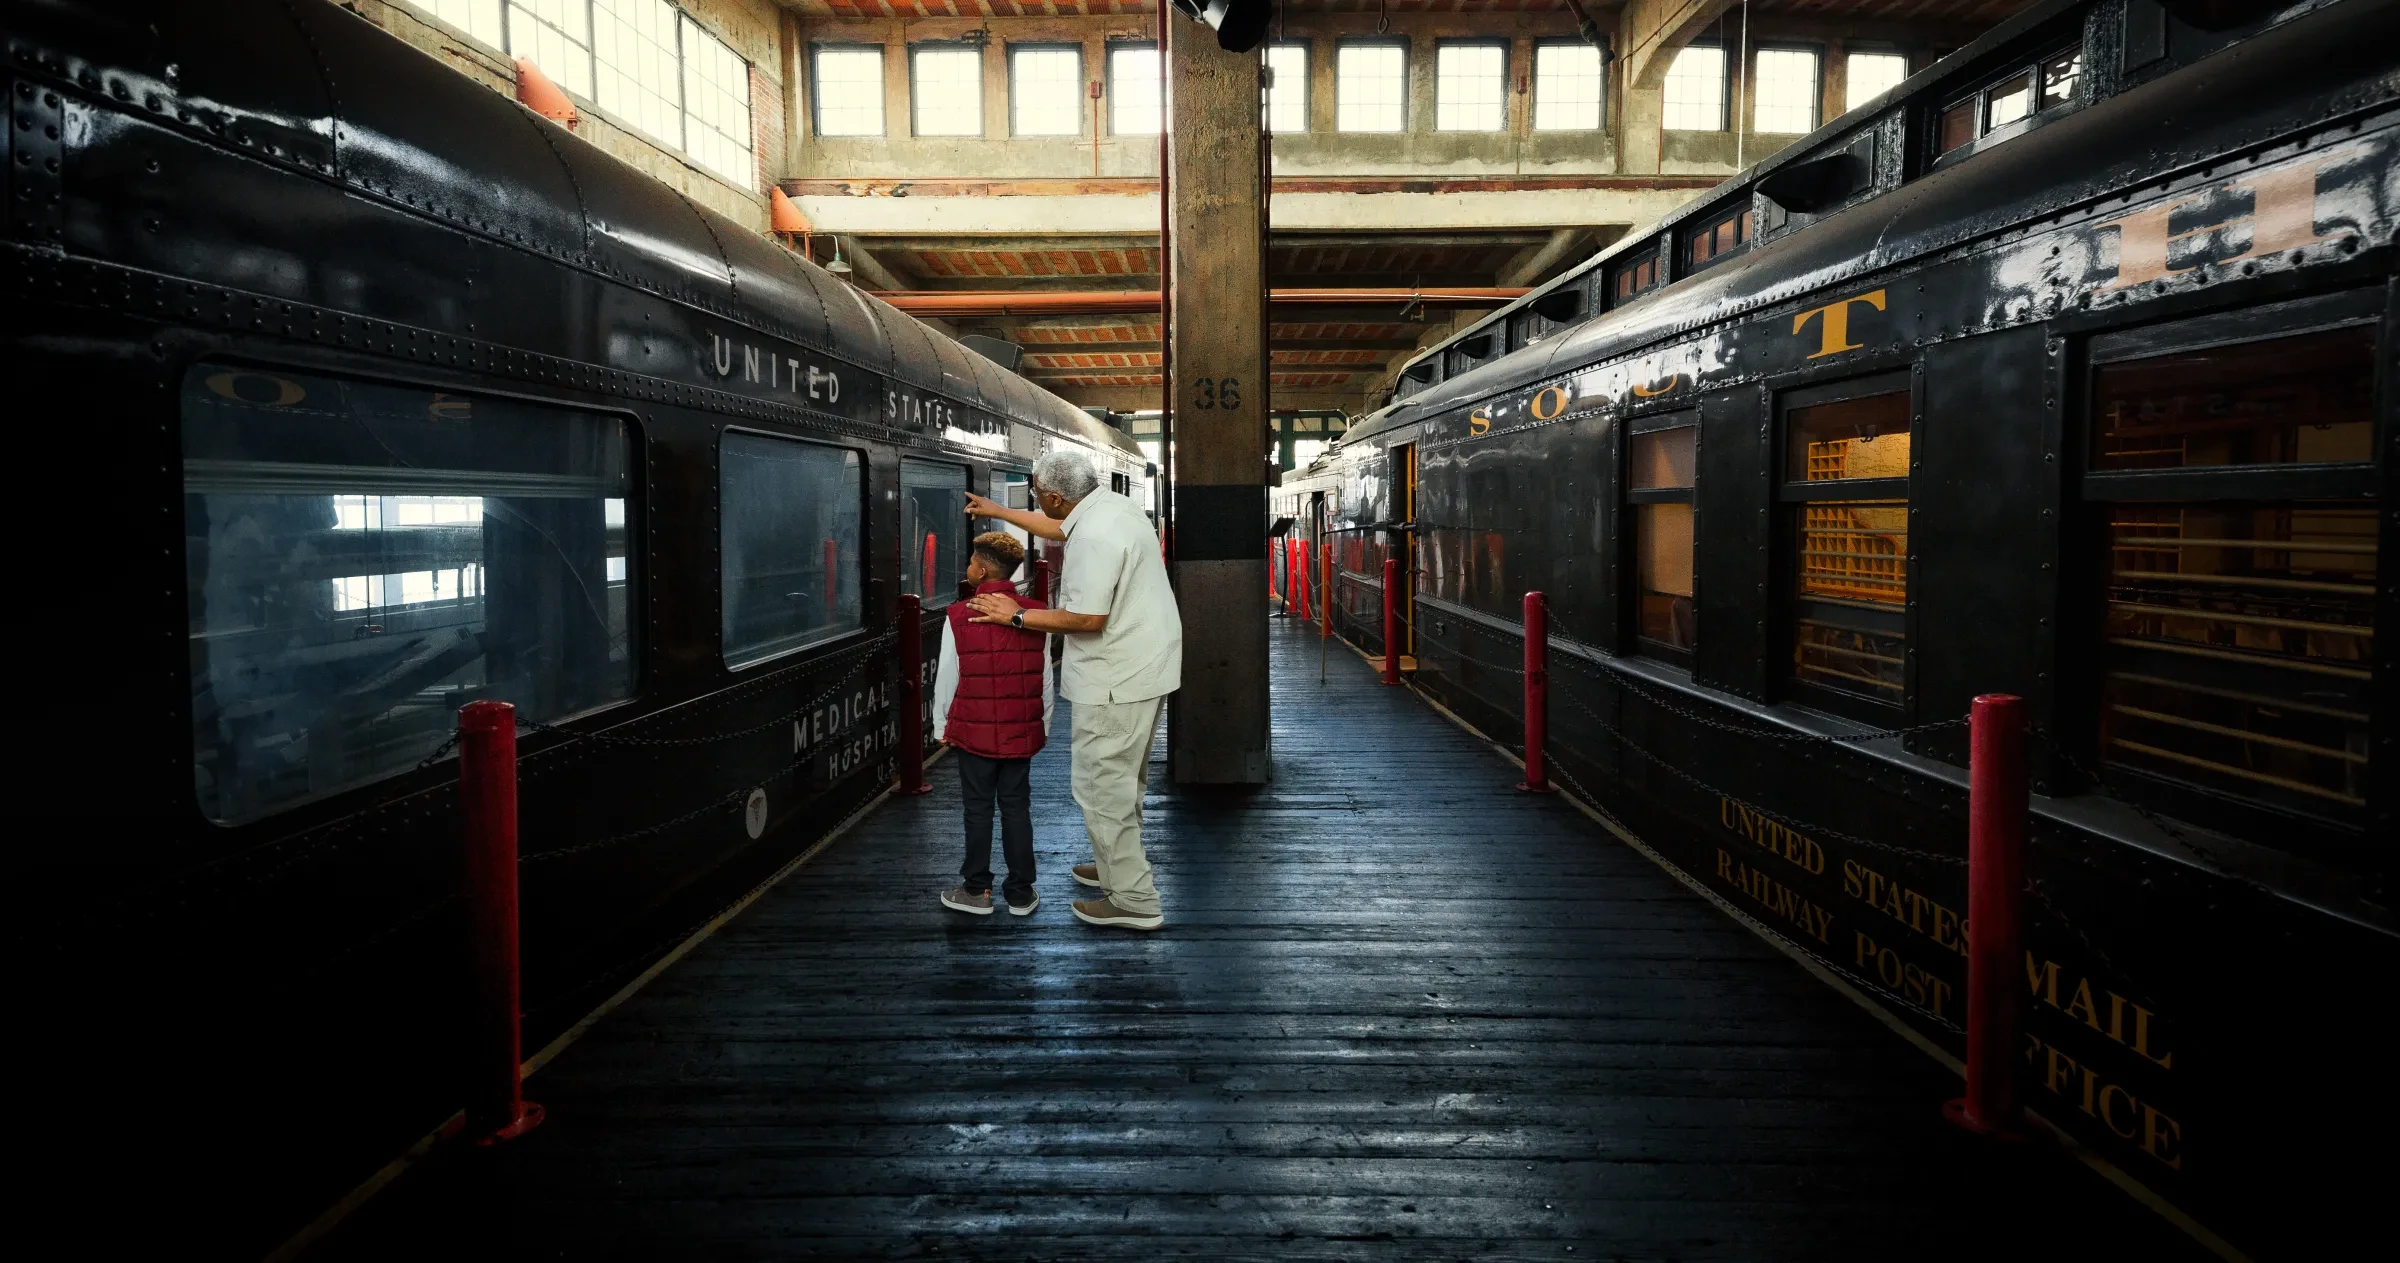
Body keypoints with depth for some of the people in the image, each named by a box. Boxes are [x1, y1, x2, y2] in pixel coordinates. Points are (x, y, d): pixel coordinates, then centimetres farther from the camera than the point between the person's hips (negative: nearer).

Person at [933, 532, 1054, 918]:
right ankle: (1021, 894, 15)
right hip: (1021, 731, 2)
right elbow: (1045, 678, 4)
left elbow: (946, 677, -4)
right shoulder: (1034, 615, -2)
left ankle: (977, 891, 16)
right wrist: (1043, 724, 15)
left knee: (978, 809, 8)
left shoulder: (959, 616, -9)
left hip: (974, 730, -2)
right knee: (1017, 807, 10)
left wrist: (942, 725, 8)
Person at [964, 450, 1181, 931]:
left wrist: (1017, 616, -15)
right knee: (1120, 780, 23)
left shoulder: (1094, 536, -24)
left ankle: (1133, 900, 4)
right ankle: (1121, 866, 39)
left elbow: (1088, 619, -26)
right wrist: (998, 511, 36)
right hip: (1141, 668, 11)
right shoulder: (1109, 505, 8)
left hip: (1117, 678, -11)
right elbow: (1061, 529, 28)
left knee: (1101, 787, -2)